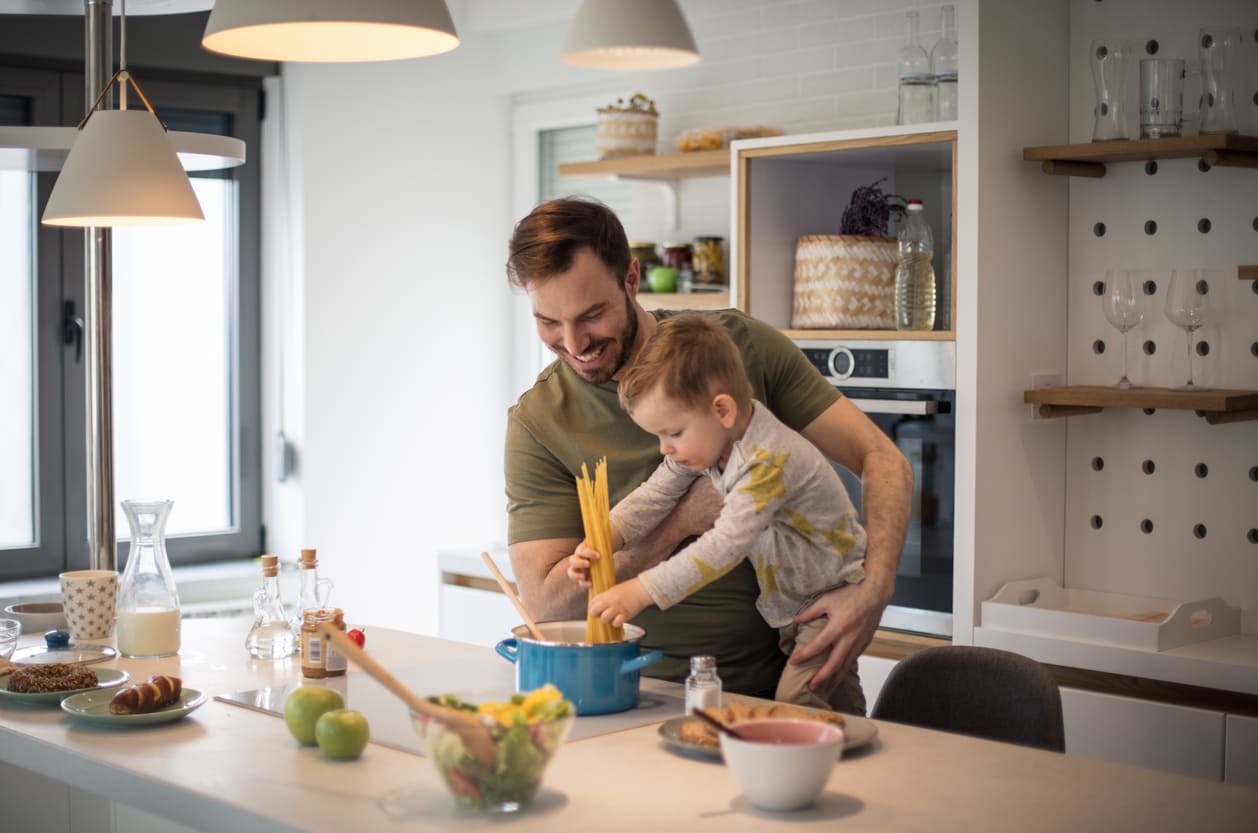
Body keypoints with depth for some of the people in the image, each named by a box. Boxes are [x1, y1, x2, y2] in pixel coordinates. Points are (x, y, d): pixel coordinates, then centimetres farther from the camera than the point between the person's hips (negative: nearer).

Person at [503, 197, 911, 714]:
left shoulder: (739, 344, 1)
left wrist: (874, 588, -17)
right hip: (665, 690, 1)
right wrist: (684, 520, -14)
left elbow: (880, 459, 1)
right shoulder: (536, 423, -1)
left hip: (801, 669, 0)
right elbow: (545, 601, -7)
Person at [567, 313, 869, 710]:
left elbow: (726, 545, -39)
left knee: (794, 703, -22)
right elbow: (652, 496, -1)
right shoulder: (703, 441, -4)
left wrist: (640, 592, -43)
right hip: (782, 604, 8)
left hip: (833, 598, -8)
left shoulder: (768, 461, -31)